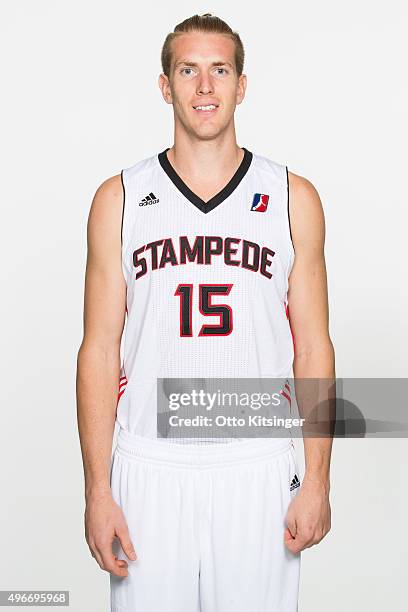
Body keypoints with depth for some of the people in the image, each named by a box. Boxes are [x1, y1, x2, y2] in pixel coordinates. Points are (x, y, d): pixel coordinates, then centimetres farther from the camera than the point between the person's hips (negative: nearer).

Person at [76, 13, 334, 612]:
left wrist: (318, 480, -1)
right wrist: (97, 490, -3)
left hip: (258, 470, 0)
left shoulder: (294, 198, 3)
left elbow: (313, 347, 4)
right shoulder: (119, 198, 2)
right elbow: (100, 349, 1)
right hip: (150, 467, 0)